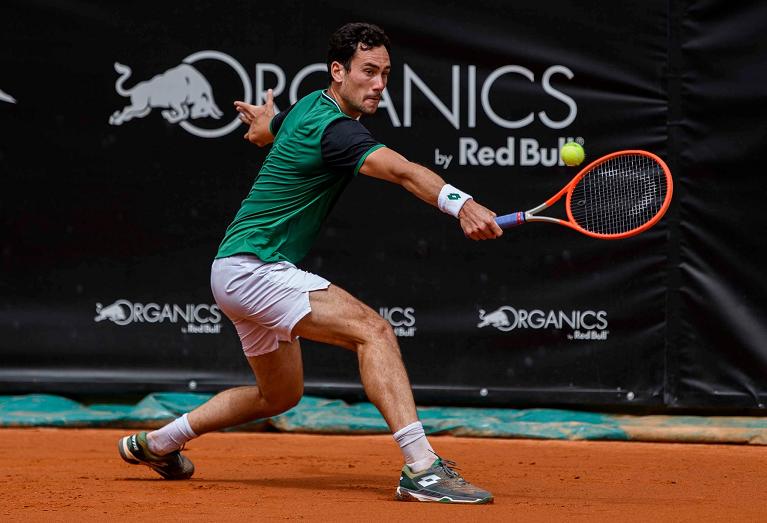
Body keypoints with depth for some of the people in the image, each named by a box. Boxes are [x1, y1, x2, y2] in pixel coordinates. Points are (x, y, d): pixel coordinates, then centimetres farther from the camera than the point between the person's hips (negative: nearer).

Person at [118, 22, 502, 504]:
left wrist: (267, 121, 56)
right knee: (372, 328, -27)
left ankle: (156, 442, 40)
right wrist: (461, 204, -53)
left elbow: (260, 131, 33)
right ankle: (422, 466, -37)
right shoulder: (335, 129, -21)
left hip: (241, 273, 11)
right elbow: (404, 171, -39)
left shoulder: (308, 107, 10)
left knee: (280, 395, 26)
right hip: (252, 269, -11)